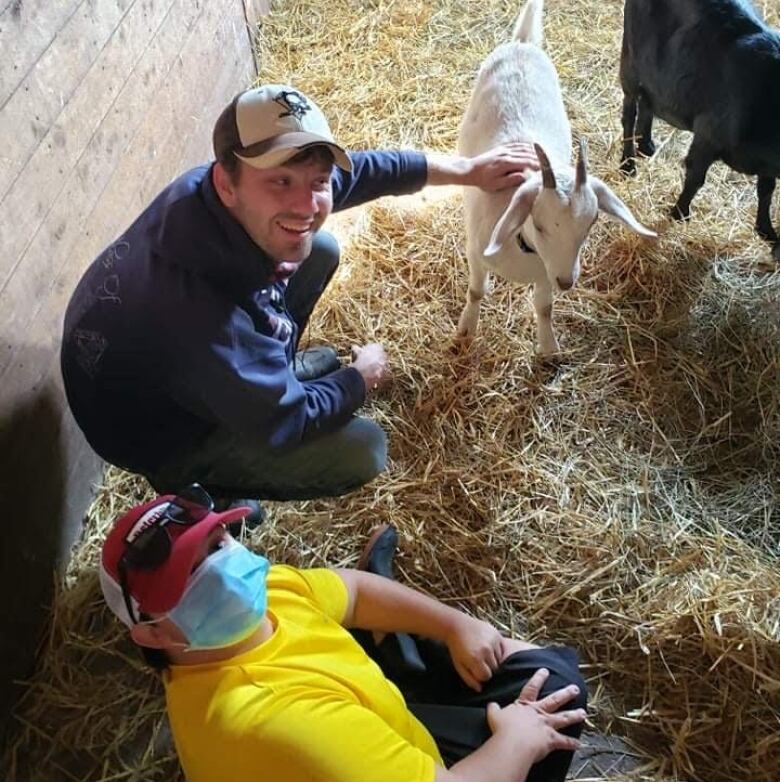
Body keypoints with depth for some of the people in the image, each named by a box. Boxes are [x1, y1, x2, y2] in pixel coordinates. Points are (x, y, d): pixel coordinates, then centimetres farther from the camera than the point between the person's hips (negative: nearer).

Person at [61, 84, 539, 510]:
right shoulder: (197, 308, -44)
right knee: (362, 450, -15)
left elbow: (357, 169, -5)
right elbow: (285, 422, -29)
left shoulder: (210, 191, -21)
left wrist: (467, 171, 0)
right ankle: (208, 485, 7)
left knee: (319, 251, 4)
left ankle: (277, 364, 26)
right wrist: (361, 378, -11)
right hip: (161, 433, -7)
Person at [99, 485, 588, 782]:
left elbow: (354, 589, 5)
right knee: (555, 686, -5)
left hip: (378, 731, 8)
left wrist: (457, 626, -6)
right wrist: (517, 741, -22)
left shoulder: (258, 596, -15)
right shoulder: (272, 714, -44)